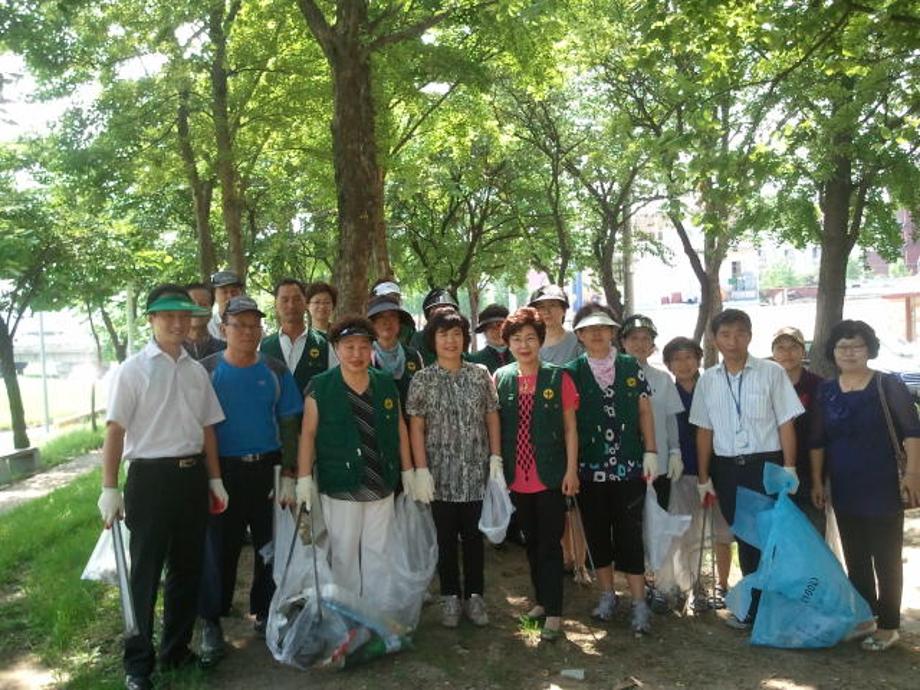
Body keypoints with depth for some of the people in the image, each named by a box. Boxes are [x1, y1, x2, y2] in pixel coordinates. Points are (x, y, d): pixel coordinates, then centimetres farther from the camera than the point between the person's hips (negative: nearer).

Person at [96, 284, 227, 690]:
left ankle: (176, 650, 31)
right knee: (145, 571, 4)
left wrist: (214, 479, 11)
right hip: (150, 477, -5)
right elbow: (115, 431, -7)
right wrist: (110, 489, -11)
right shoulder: (133, 370, -6)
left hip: (192, 476, 5)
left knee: (187, 567, 14)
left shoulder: (197, 371, 8)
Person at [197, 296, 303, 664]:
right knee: (220, 547, 3)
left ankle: (264, 613, 27)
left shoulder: (275, 371, 4)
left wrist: (289, 474, 1)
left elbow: (288, 425, 6)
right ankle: (211, 623, 18)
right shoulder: (207, 370, -1)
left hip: (267, 468, 2)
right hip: (223, 470, -2)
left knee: (270, 544, 9)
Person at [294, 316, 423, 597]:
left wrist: (408, 471, 10)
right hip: (340, 486, -3)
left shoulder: (386, 384, 5)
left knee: (378, 552, 11)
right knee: (344, 553, 7)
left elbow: (400, 429, 10)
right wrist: (304, 479, -9)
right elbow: (308, 433, -6)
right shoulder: (320, 387, -6)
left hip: (381, 486, 3)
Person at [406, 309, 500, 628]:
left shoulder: (480, 374, 4)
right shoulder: (422, 380, -1)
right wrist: (421, 470, -8)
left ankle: (475, 596, 23)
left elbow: (492, 418, 6)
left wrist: (496, 459, -1)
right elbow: (416, 428, -2)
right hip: (441, 474, -1)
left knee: (474, 535, 8)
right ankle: (450, 597, 23)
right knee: (446, 537, 8)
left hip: (476, 473, 1)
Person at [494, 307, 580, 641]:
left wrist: (571, 469, -7)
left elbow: (570, 428, -2)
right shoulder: (500, 378, 1)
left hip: (551, 476, -3)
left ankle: (553, 613, 10)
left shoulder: (558, 378, -5)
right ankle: (542, 600, 30)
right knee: (531, 543, 15)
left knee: (550, 544, 1)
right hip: (517, 477, 3)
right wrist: (498, 468, 3)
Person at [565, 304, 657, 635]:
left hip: (629, 467, 0)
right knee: (597, 533, 11)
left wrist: (650, 452, 0)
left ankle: (639, 603, 10)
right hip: (589, 468, 1)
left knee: (629, 534, 1)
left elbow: (644, 411, 6)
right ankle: (607, 594, 27)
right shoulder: (572, 372, 1)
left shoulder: (631, 367, 4)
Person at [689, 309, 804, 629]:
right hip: (727, 468, 3)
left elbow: (786, 422, -3)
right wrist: (703, 478, 8)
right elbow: (704, 431, 8)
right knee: (744, 537, 12)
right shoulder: (707, 380, 5)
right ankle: (753, 606, 24)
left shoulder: (771, 372, -4)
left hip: (766, 464, -3)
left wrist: (789, 468, -9)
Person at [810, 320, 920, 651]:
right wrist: (817, 482, 7)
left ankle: (888, 625, 14)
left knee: (886, 558, 3)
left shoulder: (888, 385, -5)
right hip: (844, 490, 4)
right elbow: (817, 440, 9)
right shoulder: (826, 391, 6)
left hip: (883, 488, -4)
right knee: (855, 558, 13)